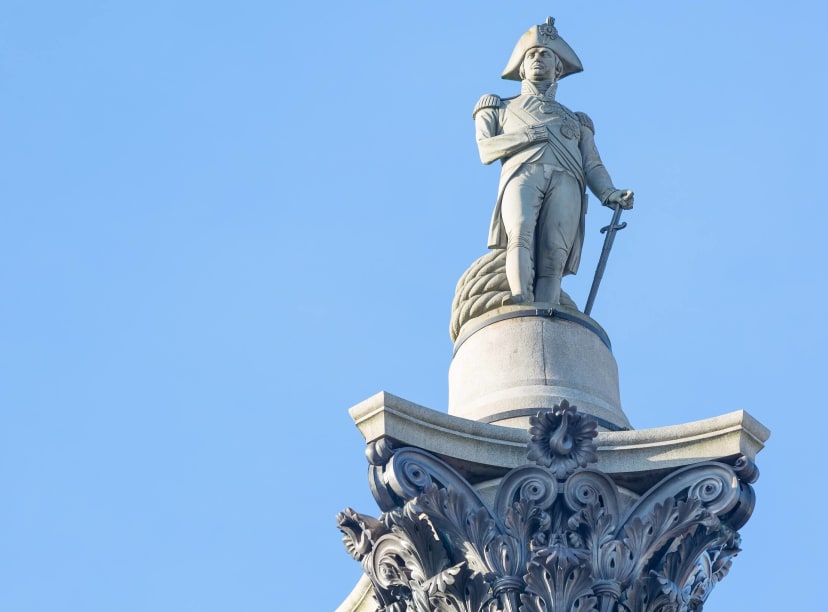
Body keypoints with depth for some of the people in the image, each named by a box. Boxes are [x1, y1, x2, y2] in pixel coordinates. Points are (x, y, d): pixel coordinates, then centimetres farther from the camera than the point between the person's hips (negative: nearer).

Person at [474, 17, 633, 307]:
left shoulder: (576, 120, 37)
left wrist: (609, 194, -2)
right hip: (523, 174, -1)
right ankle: (522, 304, -53)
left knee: (553, 259, -25)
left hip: (566, 181, 1)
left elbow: (592, 165, 19)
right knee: (520, 235, -34)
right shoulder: (499, 108, 33)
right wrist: (531, 136, 3)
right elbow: (486, 150, 14)